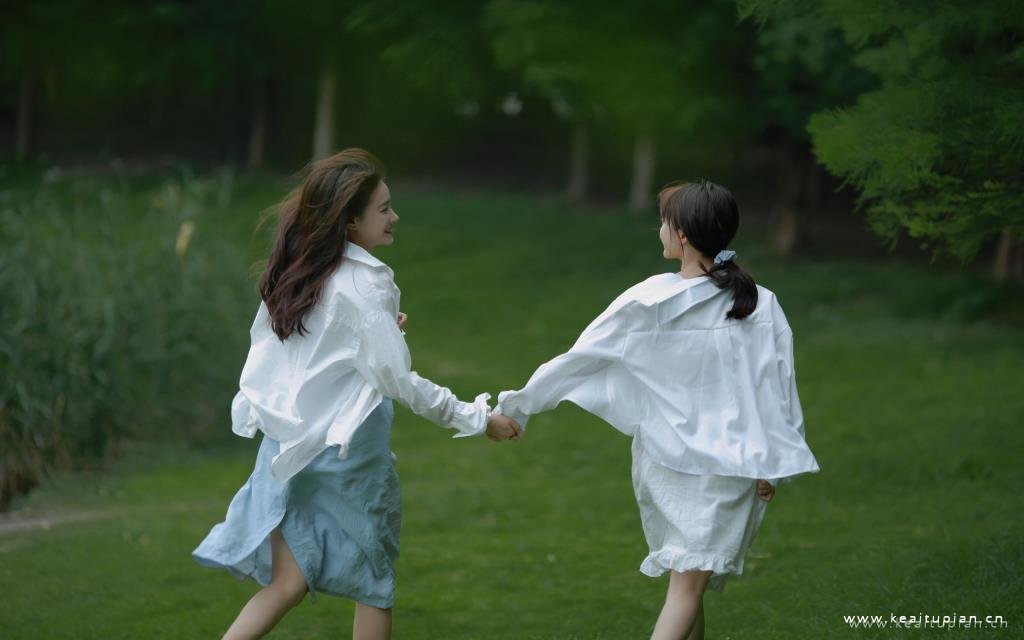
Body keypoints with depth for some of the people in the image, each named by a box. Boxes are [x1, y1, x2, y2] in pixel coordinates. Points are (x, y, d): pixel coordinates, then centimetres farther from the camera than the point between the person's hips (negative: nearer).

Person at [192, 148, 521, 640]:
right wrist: (477, 419, -11)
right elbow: (400, 382, -17)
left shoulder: (295, 276, 7)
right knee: (374, 581, 10)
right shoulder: (361, 285, -16)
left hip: (288, 446, 7)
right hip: (345, 451, -7)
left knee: (288, 582, 8)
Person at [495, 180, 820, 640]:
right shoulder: (761, 306, -7)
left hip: (663, 461, 1)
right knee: (690, 584, -5)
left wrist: (517, 406, 8)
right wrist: (771, 464, 5)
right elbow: (777, 390, -4)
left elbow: (578, 359, -3)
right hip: (728, 462, -1)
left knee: (686, 581, 19)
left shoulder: (646, 303, -9)